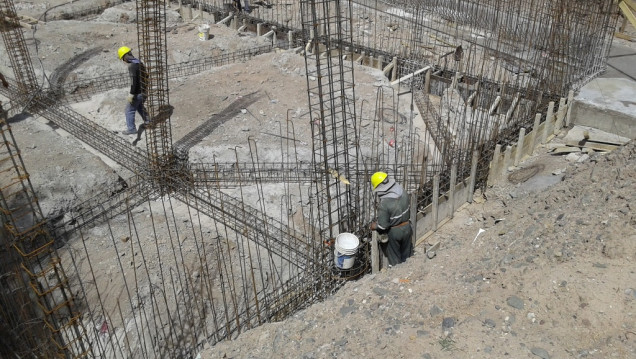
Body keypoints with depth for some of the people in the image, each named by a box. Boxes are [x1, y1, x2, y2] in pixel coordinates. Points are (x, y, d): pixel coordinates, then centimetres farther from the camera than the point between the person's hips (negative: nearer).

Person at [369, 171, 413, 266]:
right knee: (407, 255, 26)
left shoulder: (384, 204, -32)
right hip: (407, 228, 5)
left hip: (394, 233, -5)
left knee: (395, 260, 18)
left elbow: (383, 225, -24)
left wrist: (374, 226, -4)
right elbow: (409, 208, 2)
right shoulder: (403, 193, -14)